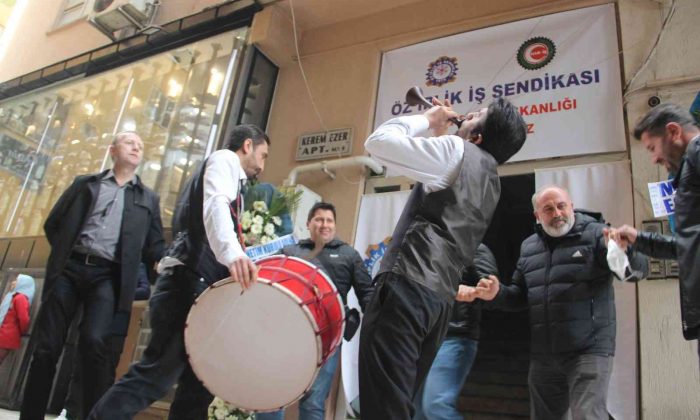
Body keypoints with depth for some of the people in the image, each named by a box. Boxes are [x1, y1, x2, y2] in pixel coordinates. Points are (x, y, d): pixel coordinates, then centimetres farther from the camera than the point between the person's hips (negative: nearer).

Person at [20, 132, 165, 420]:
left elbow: (154, 246, 11)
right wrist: (63, 253, 7)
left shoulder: (148, 199, 17)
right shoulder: (85, 183, 18)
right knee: (46, 346, 0)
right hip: (69, 268, 2)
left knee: (94, 341, -20)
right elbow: (52, 223, 18)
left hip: (107, 276, -1)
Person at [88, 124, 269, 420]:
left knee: (198, 384, 6)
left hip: (196, 286, 10)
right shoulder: (224, 159, 4)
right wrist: (232, 254, -38)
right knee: (157, 374, -14)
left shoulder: (231, 177, 31)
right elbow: (215, 204, -19)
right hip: (189, 283, -10)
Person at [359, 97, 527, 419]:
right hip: (440, 299, 9)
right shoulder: (489, 179, 24)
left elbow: (378, 141, -1)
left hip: (407, 287, -9)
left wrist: (426, 119, 13)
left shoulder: (460, 151, 0)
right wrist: (439, 131, 33)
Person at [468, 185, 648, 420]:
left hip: (588, 351, -5)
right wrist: (497, 294, -2)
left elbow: (638, 269, -14)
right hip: (543, 357, 6)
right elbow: (521, 296, 19)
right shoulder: (529, 247, 13)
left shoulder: (595, 234, -3)